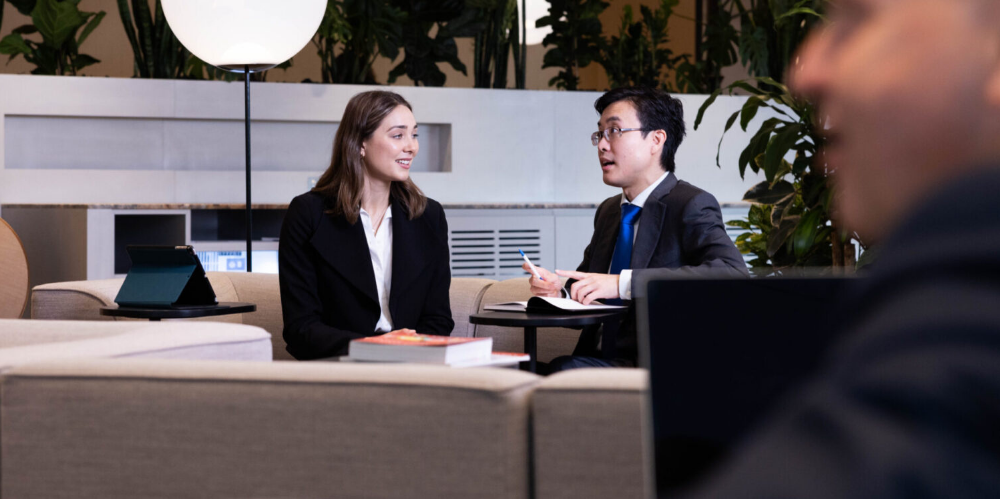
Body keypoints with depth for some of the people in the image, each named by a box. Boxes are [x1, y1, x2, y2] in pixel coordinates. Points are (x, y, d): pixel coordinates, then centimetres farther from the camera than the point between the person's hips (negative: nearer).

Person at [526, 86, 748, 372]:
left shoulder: (691, 206, -6)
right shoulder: (608, 211, 20)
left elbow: (733, 273, -24)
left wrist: (623, 283, -28)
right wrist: (559, 292, 2)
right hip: (600, 361, 6)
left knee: (561, 369, -31)